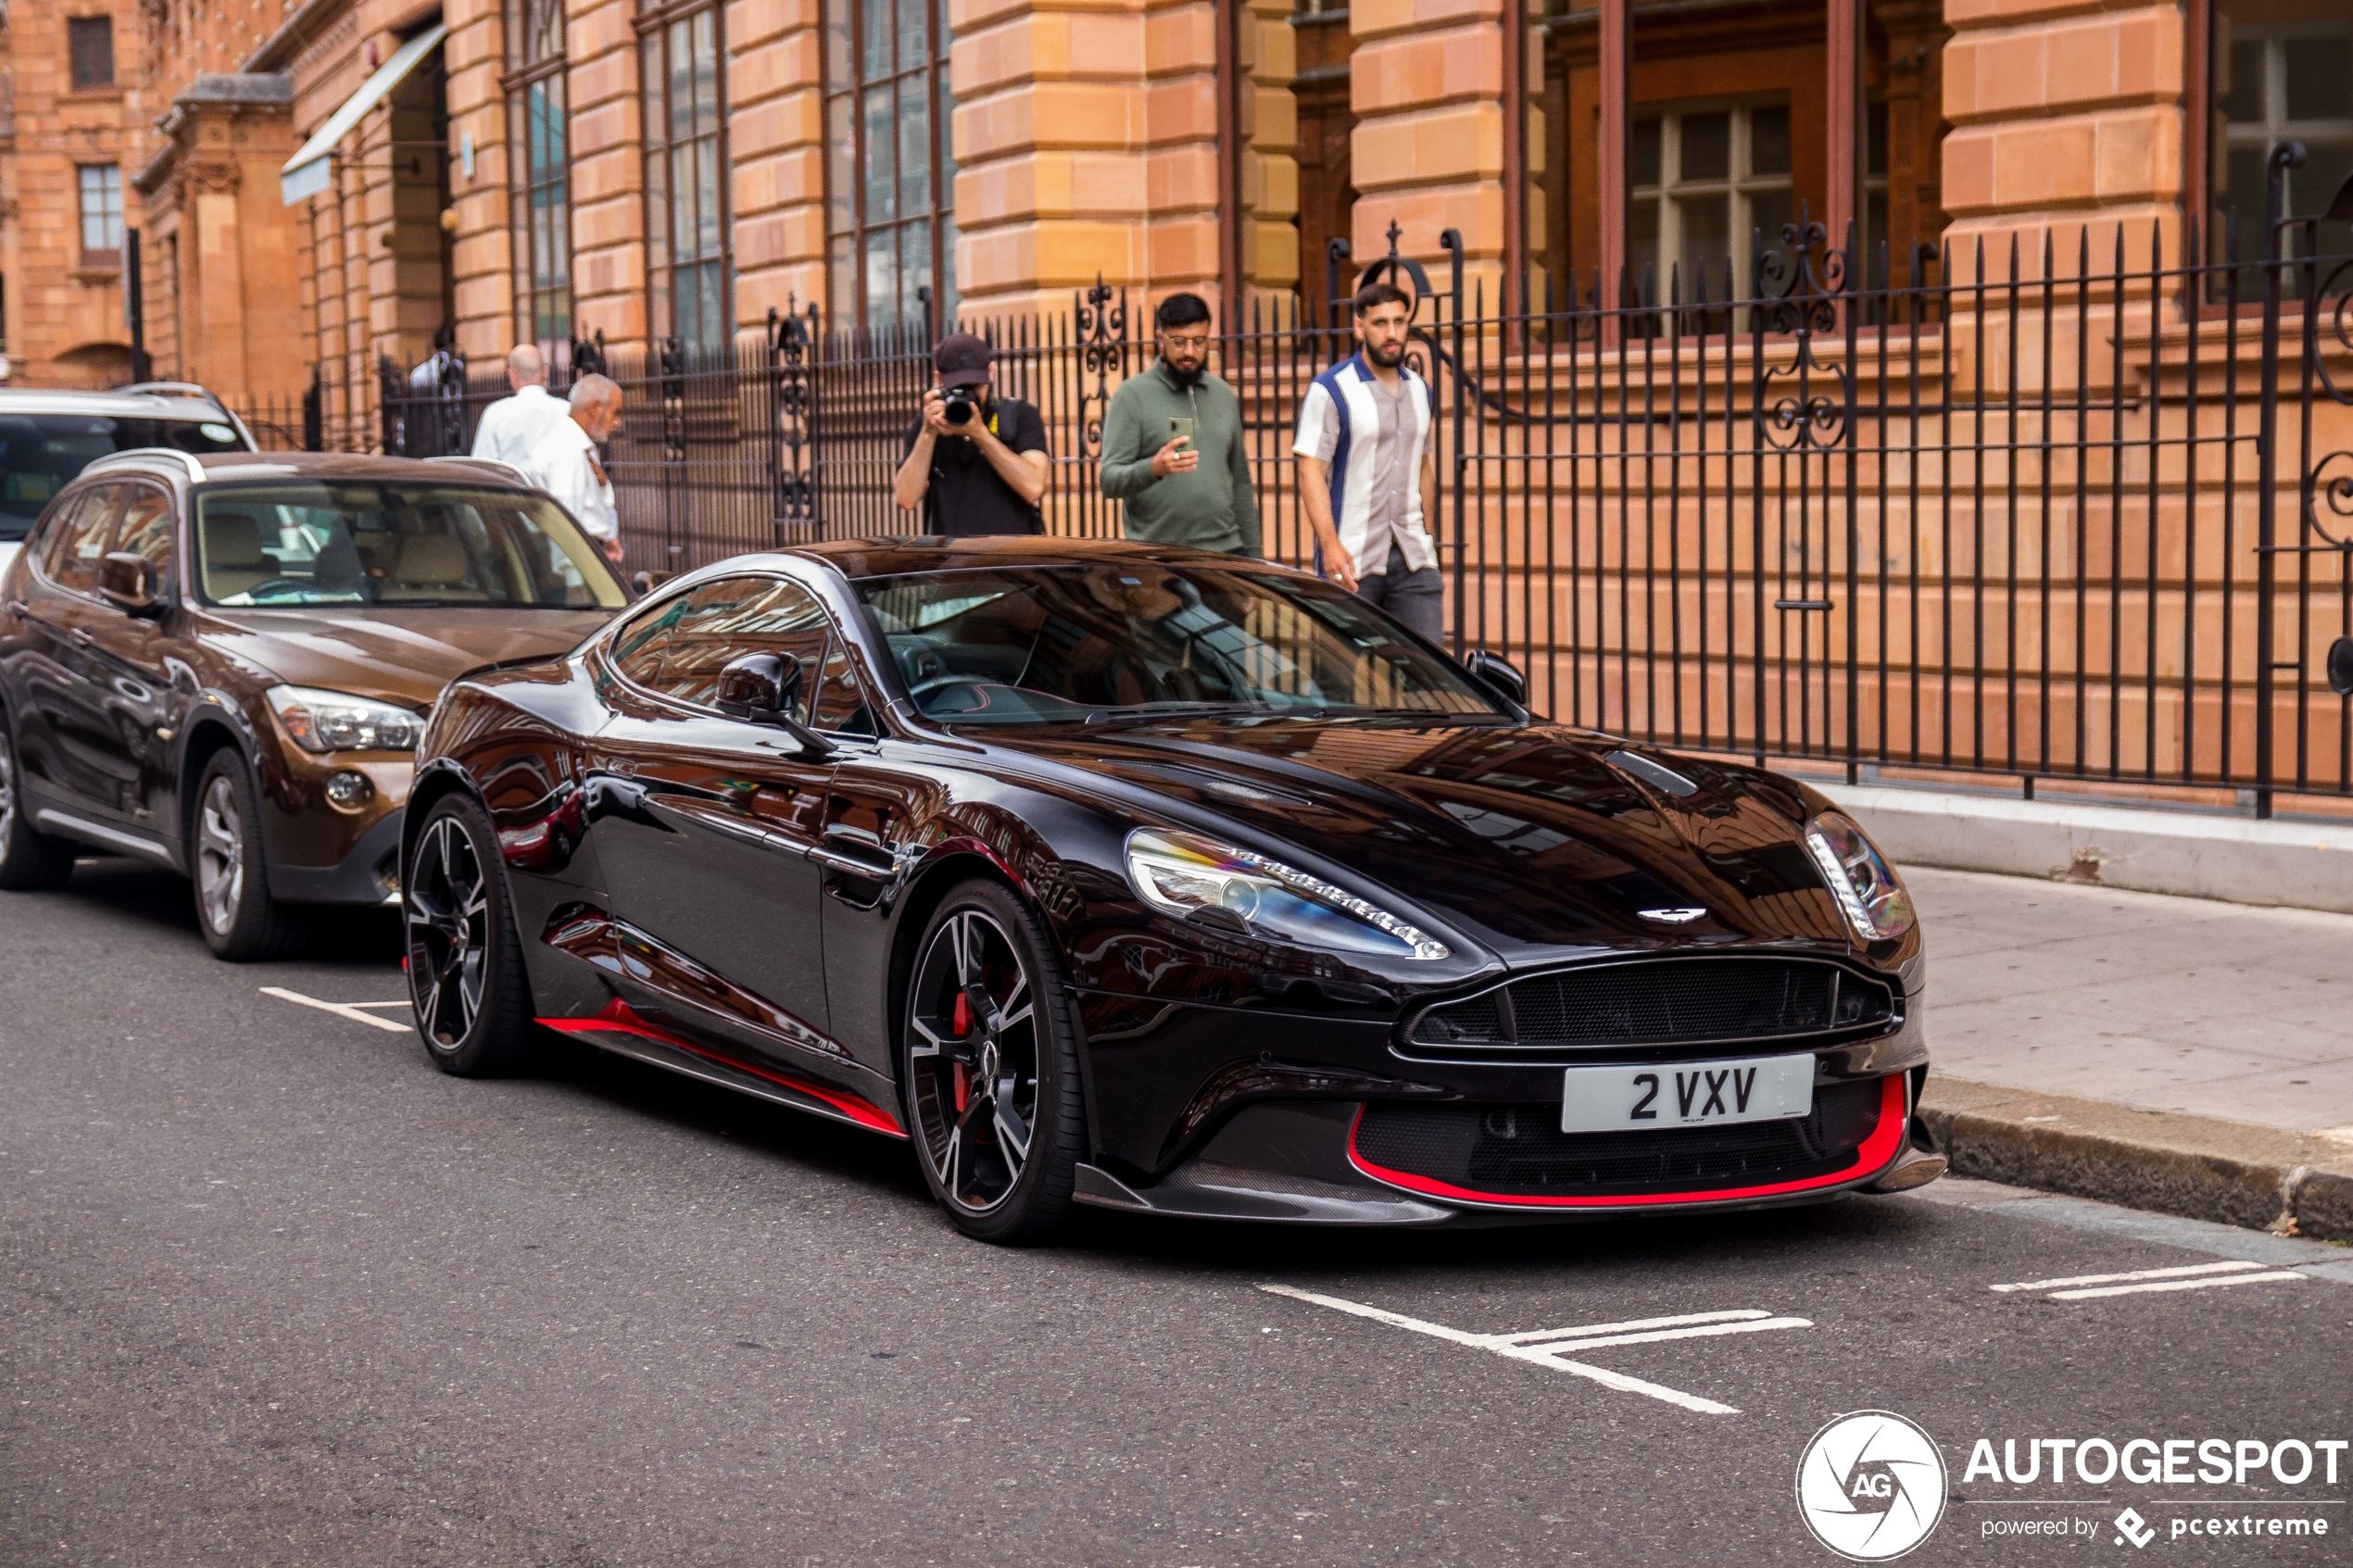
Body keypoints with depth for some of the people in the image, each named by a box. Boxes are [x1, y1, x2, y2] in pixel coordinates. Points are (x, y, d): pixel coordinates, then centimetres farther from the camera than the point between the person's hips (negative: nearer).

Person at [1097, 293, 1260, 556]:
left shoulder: (1224, 396, 16)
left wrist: (1252, 553, 16)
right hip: (1155, 558, -4)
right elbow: (1109, 479, -9)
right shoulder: (1132, 395, -1)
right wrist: (1153, 469, -28)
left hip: (1225, 553, 5)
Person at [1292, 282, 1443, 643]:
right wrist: (1330, 545, -23)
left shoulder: (1419, 390, 15)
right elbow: (1311, 473, -11)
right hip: (1351, 562, -5)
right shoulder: (1331, 390, -4)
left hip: (1413, 559, 5)